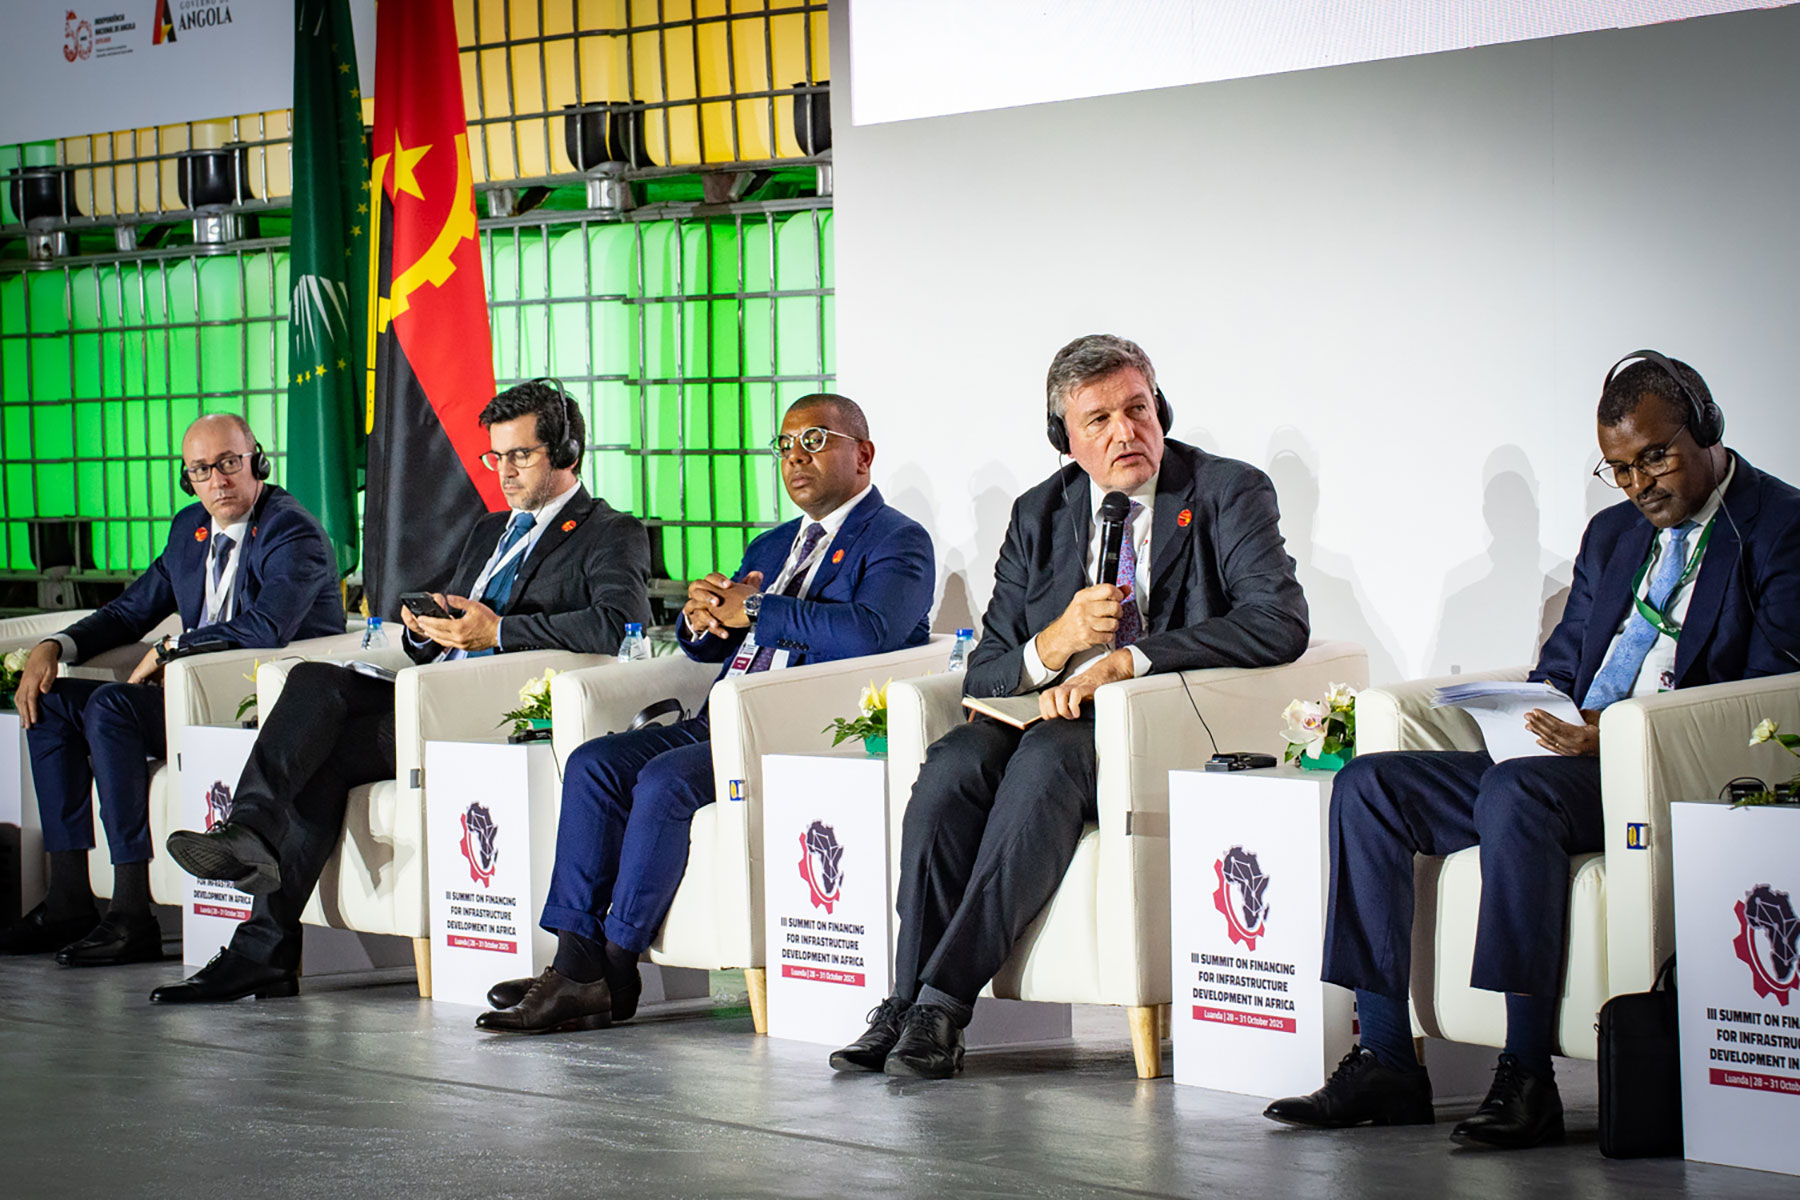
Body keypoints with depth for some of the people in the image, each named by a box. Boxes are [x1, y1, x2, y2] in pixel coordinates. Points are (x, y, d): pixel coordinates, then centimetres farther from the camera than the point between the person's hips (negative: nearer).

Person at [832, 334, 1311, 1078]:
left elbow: (1279, 623, -15)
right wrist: (1051, 647, -14)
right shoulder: (1039, 515, 15)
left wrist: (1123, 659, -22)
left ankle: (944, 1000, -36)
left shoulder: (1228, 494, 2)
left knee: (1048, 754, -34)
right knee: (955, 761, -28)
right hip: (1050, 714, 4)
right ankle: (908, 1005, -29)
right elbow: (985, 674, 11)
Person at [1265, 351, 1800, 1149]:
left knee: (1517, 792, -36)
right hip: (1570, 756, 8)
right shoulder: (1612, 533, 23)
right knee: (1367, 785, -8)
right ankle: (1385, 1062, -12)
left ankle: (1527, 1079, -33)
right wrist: (1539, 722, 0)